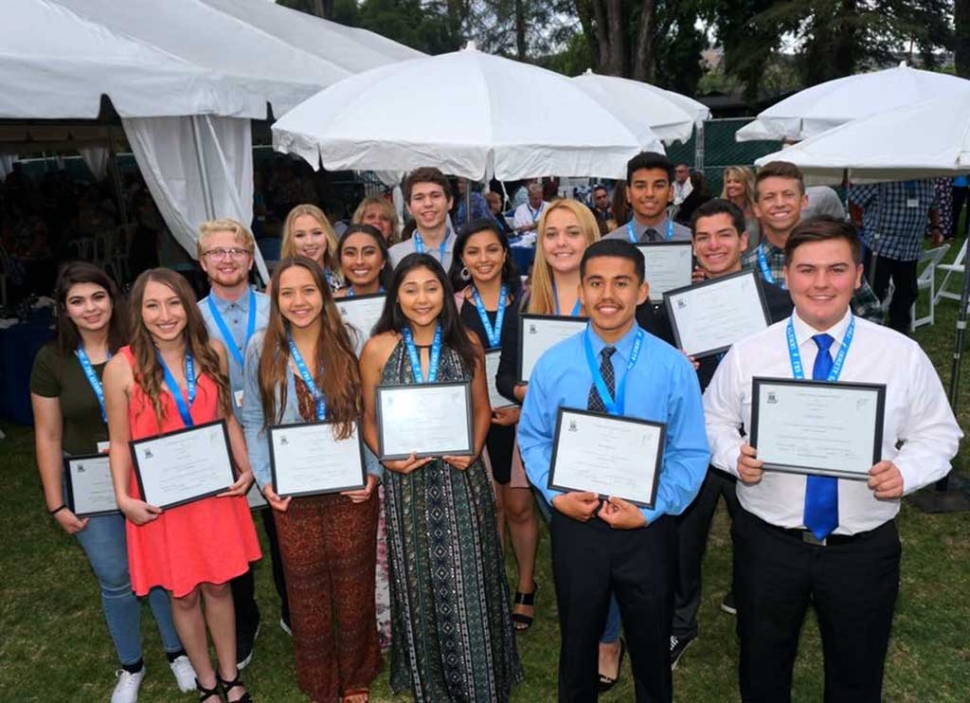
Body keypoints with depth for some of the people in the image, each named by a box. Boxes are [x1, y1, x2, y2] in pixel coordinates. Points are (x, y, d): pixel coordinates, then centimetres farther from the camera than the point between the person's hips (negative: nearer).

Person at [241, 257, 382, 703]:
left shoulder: (348, 344, -3)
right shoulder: (261, 349, -2)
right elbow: (254, 421, 3)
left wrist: (374, 471, -8)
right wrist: (265, 480, -6)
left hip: (351, 489, 0)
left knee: (354, 586, 11)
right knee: (306, 592, 12)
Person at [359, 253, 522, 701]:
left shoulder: (467, 345, -1)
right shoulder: (378, 349, -5)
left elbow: (481, 409, 7)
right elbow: (369, 420, 2)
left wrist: (473, 450, -9)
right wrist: (388, 459, -14)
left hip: (460, 479, 1)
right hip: (408, 481, 0)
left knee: (468, 581, 9)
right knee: (419, 582, 13)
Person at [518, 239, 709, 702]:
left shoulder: (673, 366, -10)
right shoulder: (552, 364, -6)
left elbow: (690, 453, -7)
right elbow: (533, 438, 2)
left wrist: (650, 510, -17)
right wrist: (556, 494, -12)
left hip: (647, 527, 0)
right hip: (574, 523, 1)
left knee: (651, 647, 22)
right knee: (577, 645, 22)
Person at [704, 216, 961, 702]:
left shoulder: (903, 355, -5)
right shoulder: (747, 354, -6)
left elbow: (937, 434, 2)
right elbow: (714, 421, 4)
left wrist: (905, 472, -18)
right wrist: (735, 455, -16)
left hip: (865, 549, 1)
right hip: (766, 543, 0)